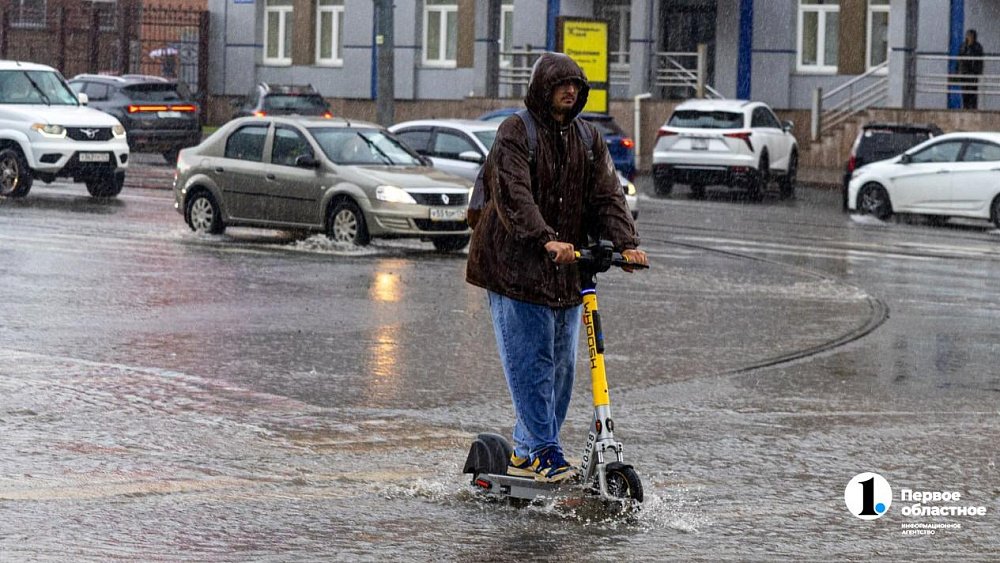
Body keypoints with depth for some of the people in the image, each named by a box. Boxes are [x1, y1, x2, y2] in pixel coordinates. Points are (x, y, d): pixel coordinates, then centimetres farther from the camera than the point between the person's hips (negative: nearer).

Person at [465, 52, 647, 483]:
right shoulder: (515, 133, -6)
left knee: (562, 366, 7)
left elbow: (607, 194, 4)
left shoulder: (587, 140, 13)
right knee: (530, 362, -8)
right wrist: (546, 239, -35)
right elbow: (514, 194, -20)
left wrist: (626, 244, -13)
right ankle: (544, 451, -3)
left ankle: (526, 452, 18)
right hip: (516, 266, -6)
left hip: (566, 270, 6)